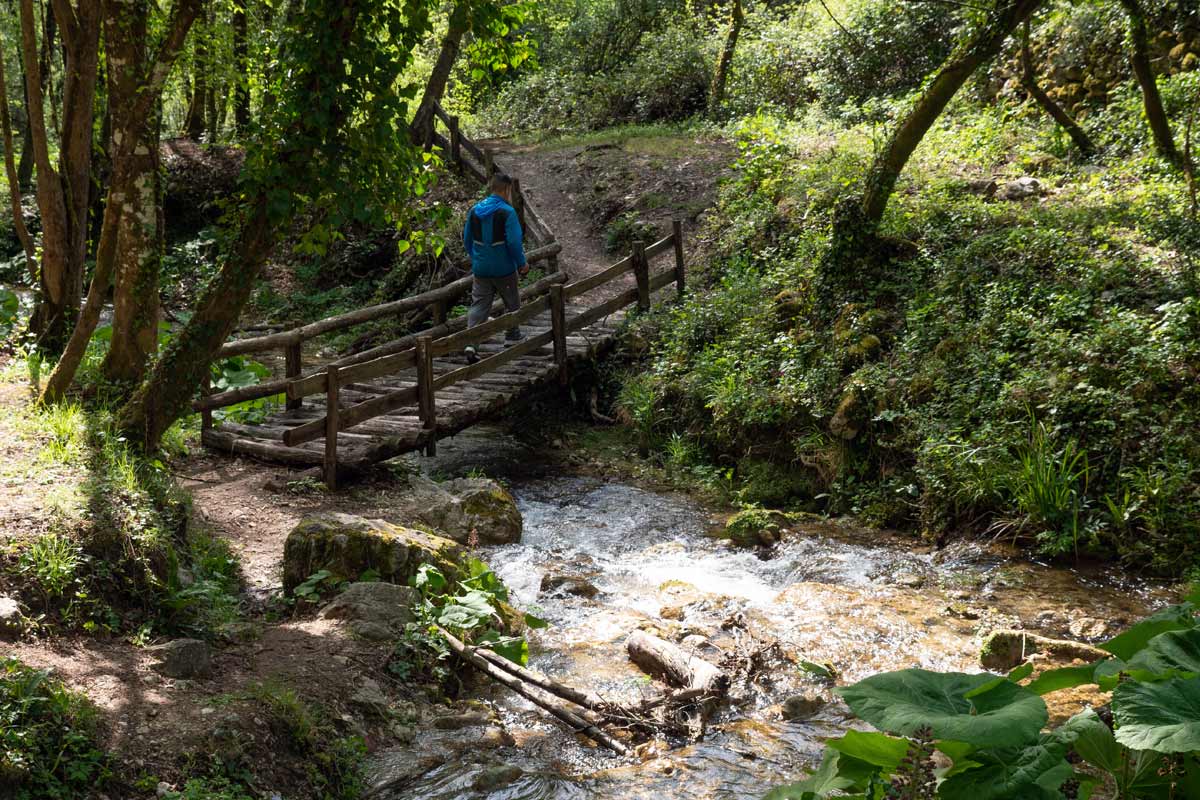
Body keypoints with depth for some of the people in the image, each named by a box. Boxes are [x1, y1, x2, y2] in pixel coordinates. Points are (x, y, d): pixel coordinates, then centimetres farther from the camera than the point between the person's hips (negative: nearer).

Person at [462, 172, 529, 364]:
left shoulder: (474, 211, 3)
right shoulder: (507, 212, -15)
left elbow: (467, 240, 11)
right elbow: (514, 242, -19)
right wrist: (522, 264, -6)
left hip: (480, 269, 4)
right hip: (504, 269, -4)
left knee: (479, 305, 4)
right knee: (512, 302, 18)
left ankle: (471, 342, -11)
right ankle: (512, 335, 33)